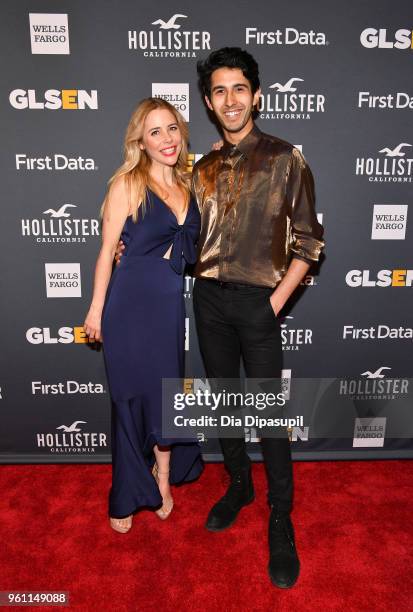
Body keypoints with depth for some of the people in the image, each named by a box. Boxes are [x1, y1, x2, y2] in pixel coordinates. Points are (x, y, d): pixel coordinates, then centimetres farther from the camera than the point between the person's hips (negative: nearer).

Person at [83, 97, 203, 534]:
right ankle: (127, 497, 30)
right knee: (131, 399, 8)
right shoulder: (127, 184, -7)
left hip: (171, 305, 4)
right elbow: (107, 250, -5)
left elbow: (193, 244, 12)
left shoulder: (189, 185, 9)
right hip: (131, 305, -4)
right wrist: (96, 310, -4)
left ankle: (163, 482, 38)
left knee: (165, 395, 14)